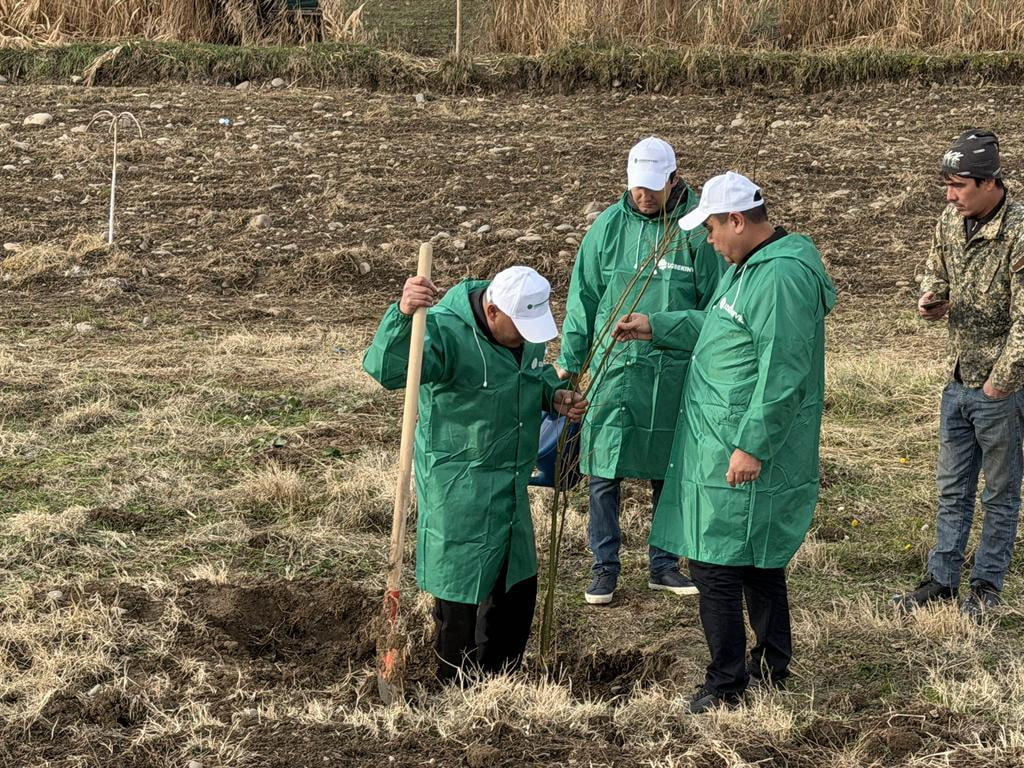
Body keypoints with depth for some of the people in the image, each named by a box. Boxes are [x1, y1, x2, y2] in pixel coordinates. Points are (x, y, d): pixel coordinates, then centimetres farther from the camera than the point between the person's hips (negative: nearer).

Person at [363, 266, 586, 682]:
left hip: (510, 482, 8)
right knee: (462, 587, -2)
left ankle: (499, 679, 35)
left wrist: (553, 394, -1)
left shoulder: (525, 325, 0)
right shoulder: (445, 330, -25)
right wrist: (402, 315, -59)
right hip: (457, 487, -8)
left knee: (518, 583, 17)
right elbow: (386, 369, -41)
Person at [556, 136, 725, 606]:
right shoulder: (610, 225, 0)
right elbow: (583, 298, 6)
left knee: (669, 473, 11)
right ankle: (605, 566, 16)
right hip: (613, 370, 0)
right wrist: (569, 361, 5)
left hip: (674, 374, 0)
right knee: (605, 473, 3)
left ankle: (663, 565, 25)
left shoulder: (697, 229, -4)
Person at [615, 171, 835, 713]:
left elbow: (783, 374, -25)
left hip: (745, 451, -11)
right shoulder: (749, 265, 13)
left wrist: (753, 446, -24)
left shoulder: (783, 276, -21)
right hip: (719, 442, 11)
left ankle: (726, 683, 3)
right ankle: (772, 666, 30)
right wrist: (656, 327, 25)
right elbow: (716, 329, 29)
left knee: (716, 563, -5)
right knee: (760, 558, 19)